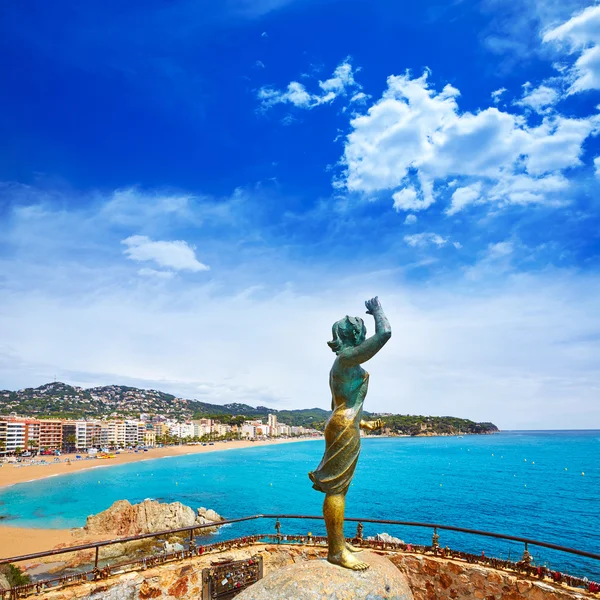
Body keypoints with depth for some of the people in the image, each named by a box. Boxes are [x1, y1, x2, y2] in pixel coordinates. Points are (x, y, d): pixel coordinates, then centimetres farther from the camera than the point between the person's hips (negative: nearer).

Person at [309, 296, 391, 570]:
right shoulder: (347, 358, -12)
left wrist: (364, 424, 30)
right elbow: (384, 333, -18)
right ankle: (336, 551, -1)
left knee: (340, 487, 15)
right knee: (336, 489, -7)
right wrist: (377, 310, 0)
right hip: (344, 429, -11)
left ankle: (337, 541, 25)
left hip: (343, 427, 11)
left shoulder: (341, 367, 19)